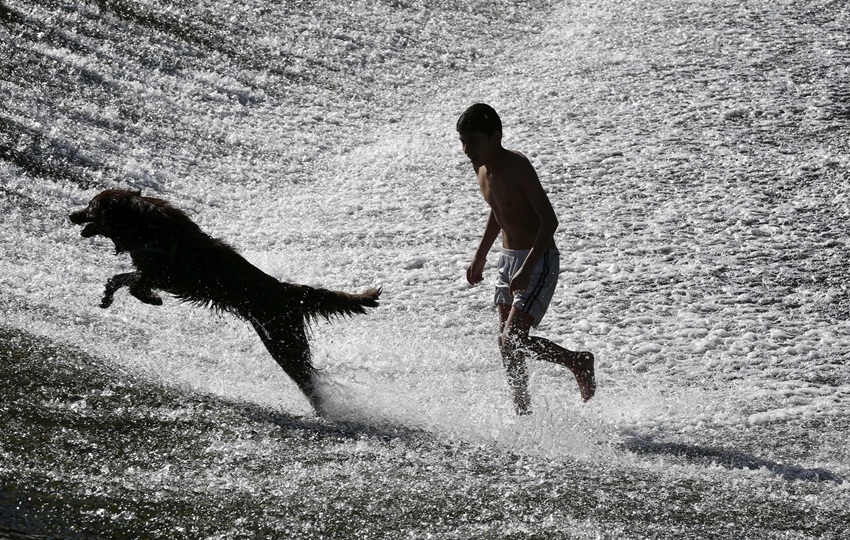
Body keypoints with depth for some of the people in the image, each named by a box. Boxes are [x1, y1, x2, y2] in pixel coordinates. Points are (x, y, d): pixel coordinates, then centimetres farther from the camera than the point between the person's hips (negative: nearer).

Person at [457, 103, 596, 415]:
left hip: (539, 261, -8)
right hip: (508, 259, 8)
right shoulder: (482, 168, 3)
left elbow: (549, 220, -25)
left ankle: (579, 363, 5)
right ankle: (523, 411, 17)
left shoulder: (517, 167, -22)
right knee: (507, 344, 8)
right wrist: (480, 256, 23)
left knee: (511, 340, -15)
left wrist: (528, 269, -32)